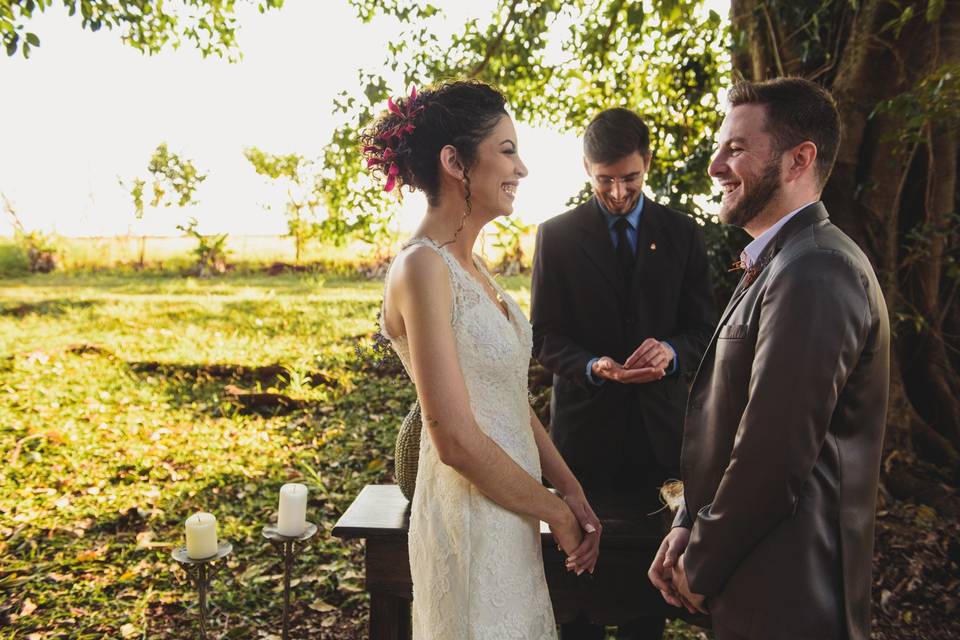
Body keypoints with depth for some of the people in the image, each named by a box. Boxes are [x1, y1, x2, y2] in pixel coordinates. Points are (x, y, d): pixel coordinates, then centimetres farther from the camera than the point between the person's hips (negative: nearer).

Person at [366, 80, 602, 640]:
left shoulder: (470, 265, 7)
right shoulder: (422, 268, -20)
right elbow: (457, 440, -22)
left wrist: (572, 490, 3)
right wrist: (557, 511, -11)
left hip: (511, 506, 8)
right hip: (471, 515, -8)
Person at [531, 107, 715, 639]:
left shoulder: (682, 234, 3)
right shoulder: (557, 235, -2)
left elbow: (702, 330, 3)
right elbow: (545, 336, -3)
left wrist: (671, 350, -19)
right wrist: (592, 366, -22)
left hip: (658, 421, 2)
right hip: (584, 420, -1)